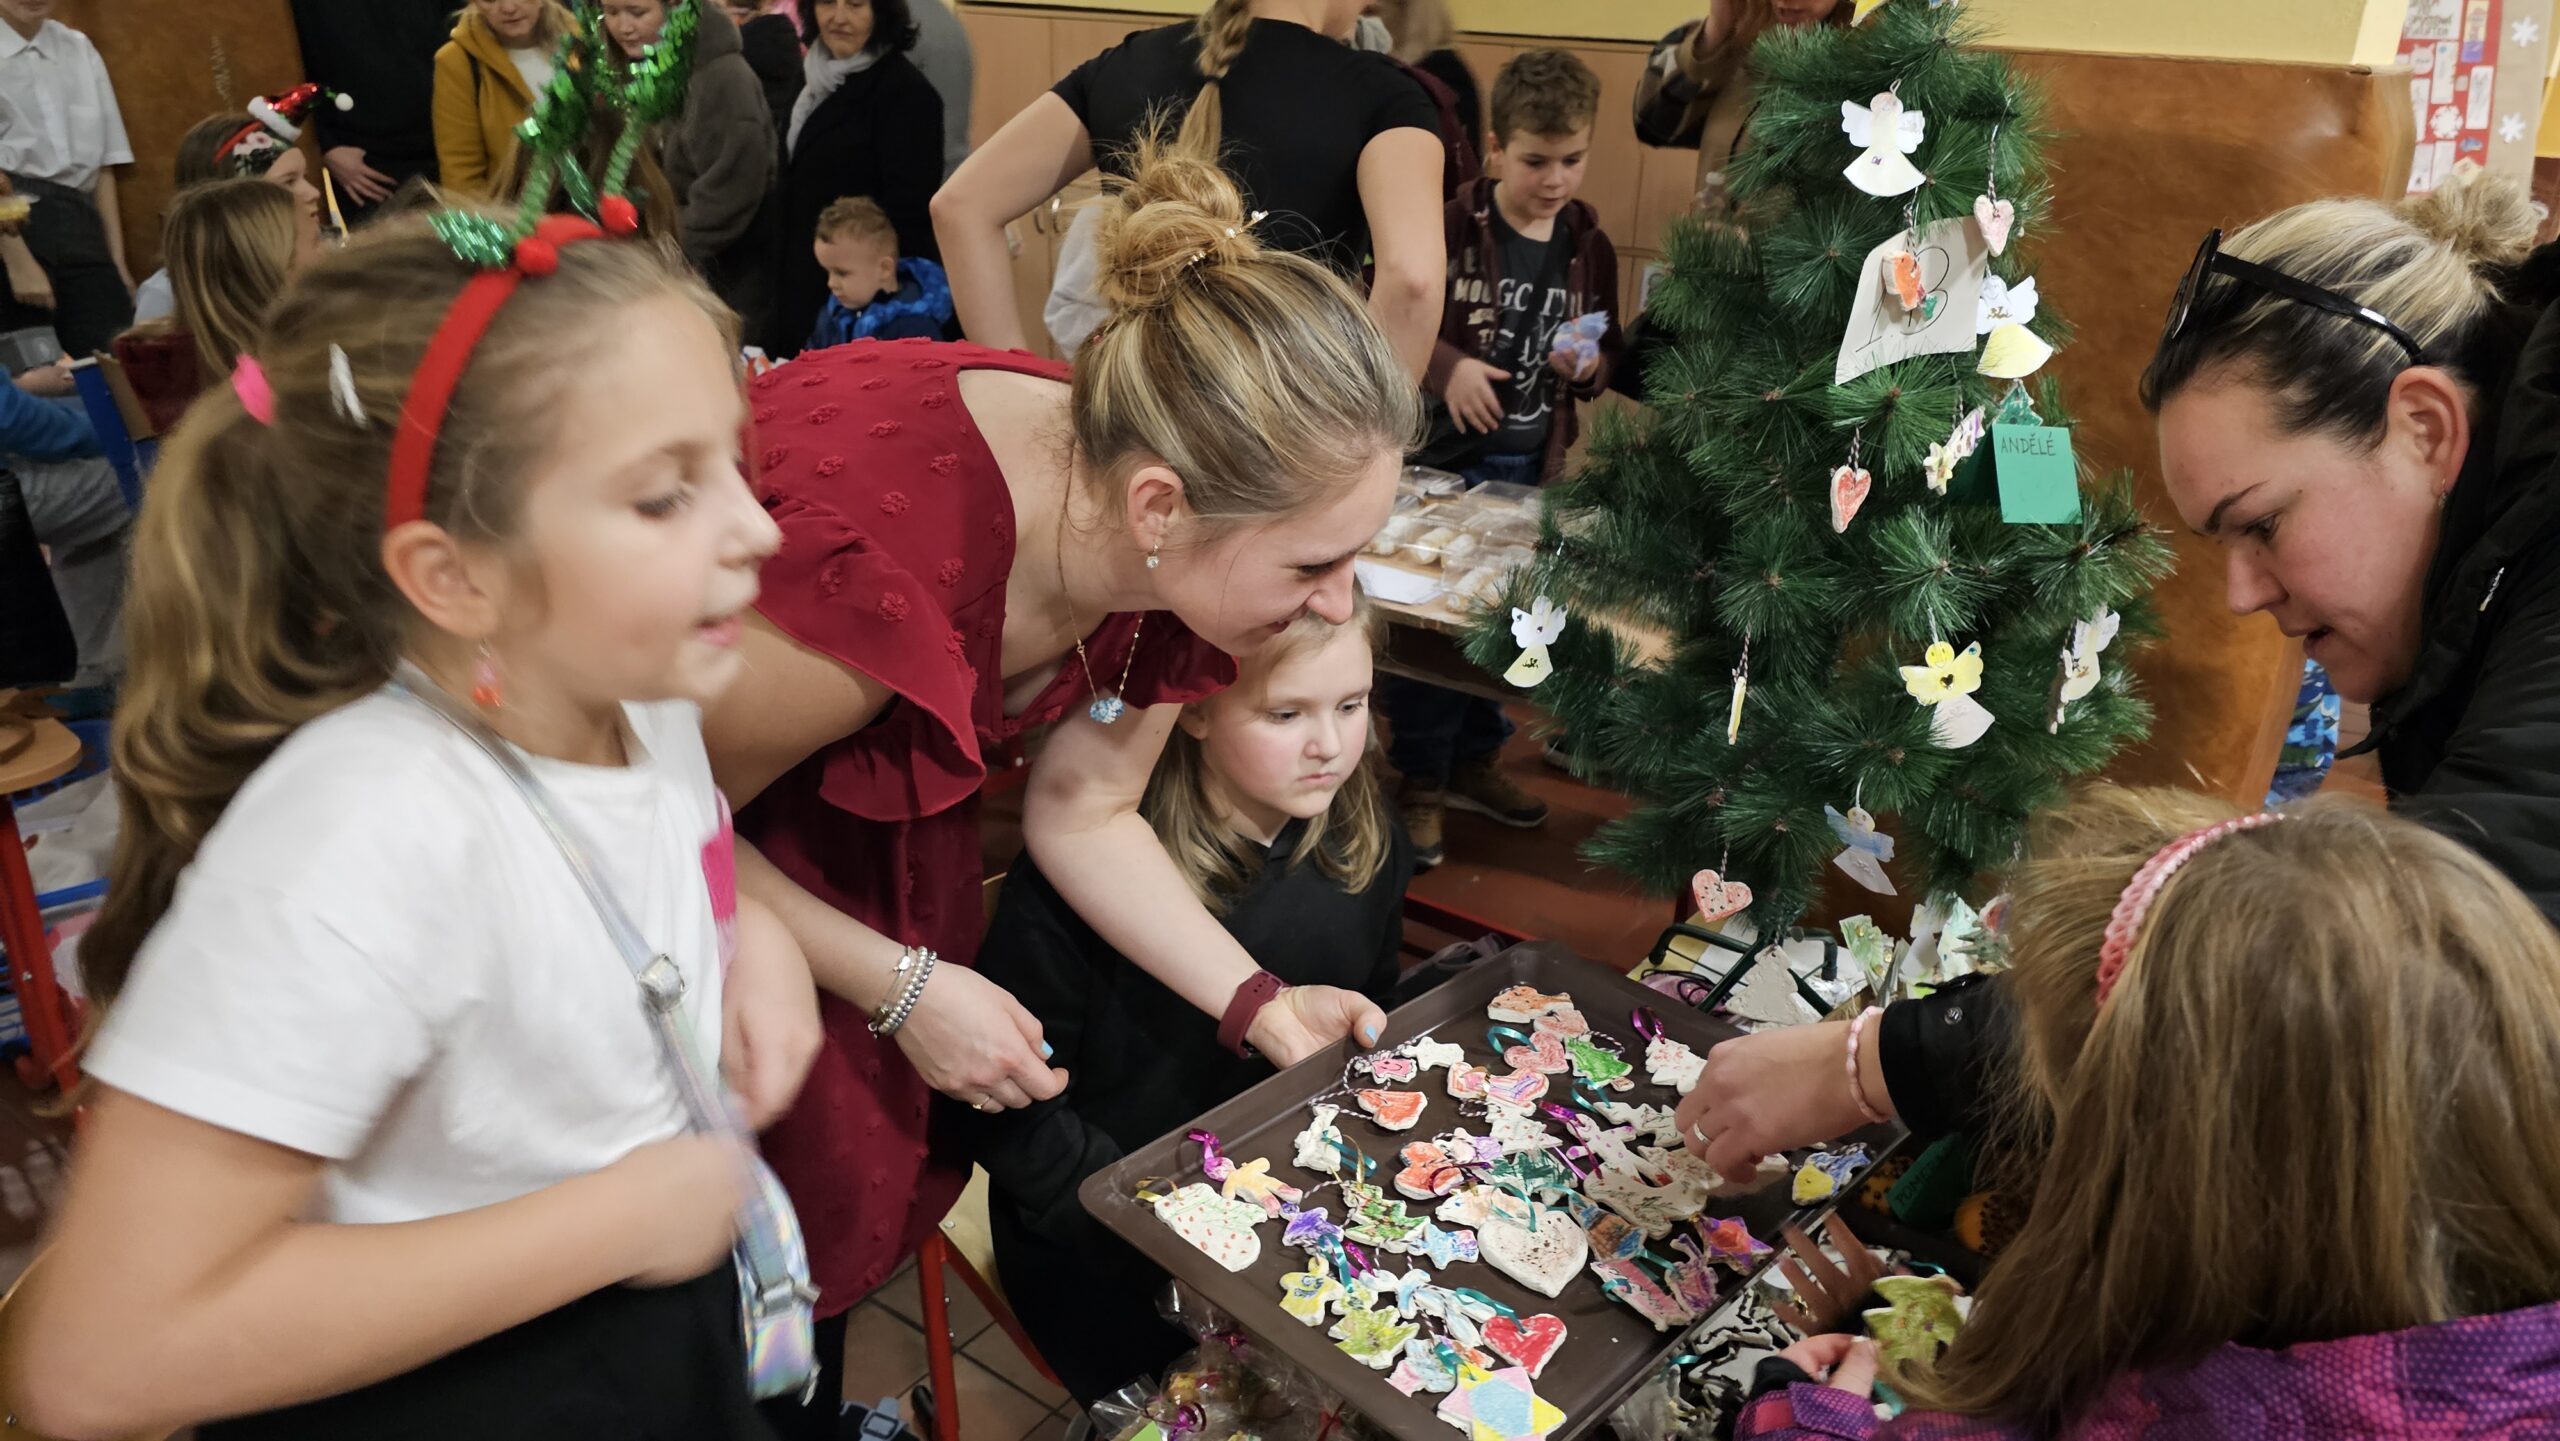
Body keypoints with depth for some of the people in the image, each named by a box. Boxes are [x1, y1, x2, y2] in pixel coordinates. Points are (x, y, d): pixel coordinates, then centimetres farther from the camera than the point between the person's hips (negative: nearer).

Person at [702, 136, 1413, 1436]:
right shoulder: (871, 567, -43)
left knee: (897, 1140, 12)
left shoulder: (1151, 553, -20)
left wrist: (1261, 1007, -11)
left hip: (877, 802, 6)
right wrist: (907, 988, -20)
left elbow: (1083, 813, -5)